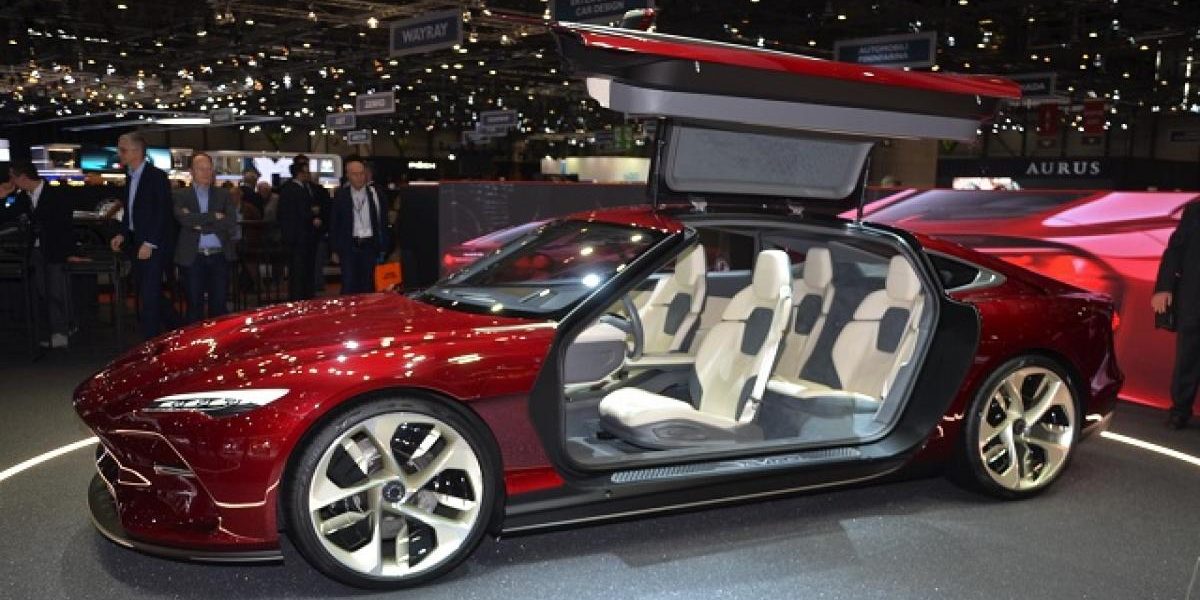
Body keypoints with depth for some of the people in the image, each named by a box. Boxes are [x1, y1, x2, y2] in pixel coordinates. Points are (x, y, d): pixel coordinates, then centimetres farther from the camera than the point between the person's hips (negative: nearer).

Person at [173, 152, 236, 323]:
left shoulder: (223, 195, 10)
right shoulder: (181, 196, 6)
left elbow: (231, 221, -5)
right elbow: (184, 219, -13)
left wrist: (201, 225, -8)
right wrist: (213, 216, -10)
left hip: (219, 257, 1)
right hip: (193, 258, -1)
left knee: (219, 306, 3)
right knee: (194, 306, 4)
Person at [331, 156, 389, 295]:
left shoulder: (375, 193, 3)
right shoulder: (341, 195, 3)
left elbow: (383, 222, 5)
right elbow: (334, 224, 7)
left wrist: (383, 248, 1)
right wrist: (335, 248, 1)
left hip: (370, 246, 1)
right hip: (349, 246, 0)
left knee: (368, 288, 5)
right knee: (349, 288, -1)